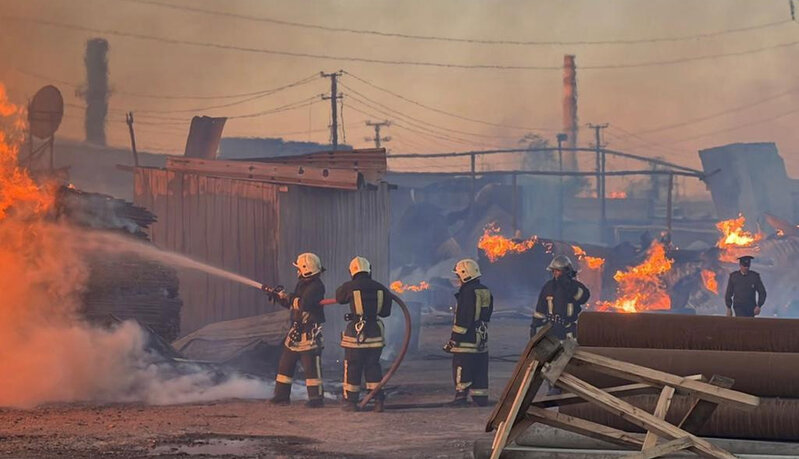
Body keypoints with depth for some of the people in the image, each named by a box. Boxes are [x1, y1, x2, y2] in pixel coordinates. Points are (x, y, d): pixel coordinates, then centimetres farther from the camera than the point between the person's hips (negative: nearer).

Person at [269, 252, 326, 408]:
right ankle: (281, 396, 18)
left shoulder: (316, 287, -16)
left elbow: (303, 304, -28)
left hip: (309, 334, -10)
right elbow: (292, 304, 21)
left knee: (311, 366, -8)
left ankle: (316, 398, -3)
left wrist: (288, 297, -14)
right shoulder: (303, 284, 14)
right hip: (296, 331, 10)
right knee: (285, 364, 12)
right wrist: (279, 297, 8)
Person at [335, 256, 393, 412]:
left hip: (356, 332, -3)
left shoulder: (349, 287, -8)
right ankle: (378, 400, 9)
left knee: (352, 367, 7)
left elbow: (339, 298, 14)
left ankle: (351, 401, 11)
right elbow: (386, 311, 9)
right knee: (373, 366, 13)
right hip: (376, 333, 3)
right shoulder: (380, 288, 1)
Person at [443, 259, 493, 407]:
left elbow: (463, 319, -19)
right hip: (482, 341, 9)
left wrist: (454, 339, -15)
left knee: (461, 373, -4)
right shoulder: (486, 292, 12)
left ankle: (461, 399, -6)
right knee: (480, 372, 11)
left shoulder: (467, 292, -16)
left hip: (466, 341, -9)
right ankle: (481, 401, 14)